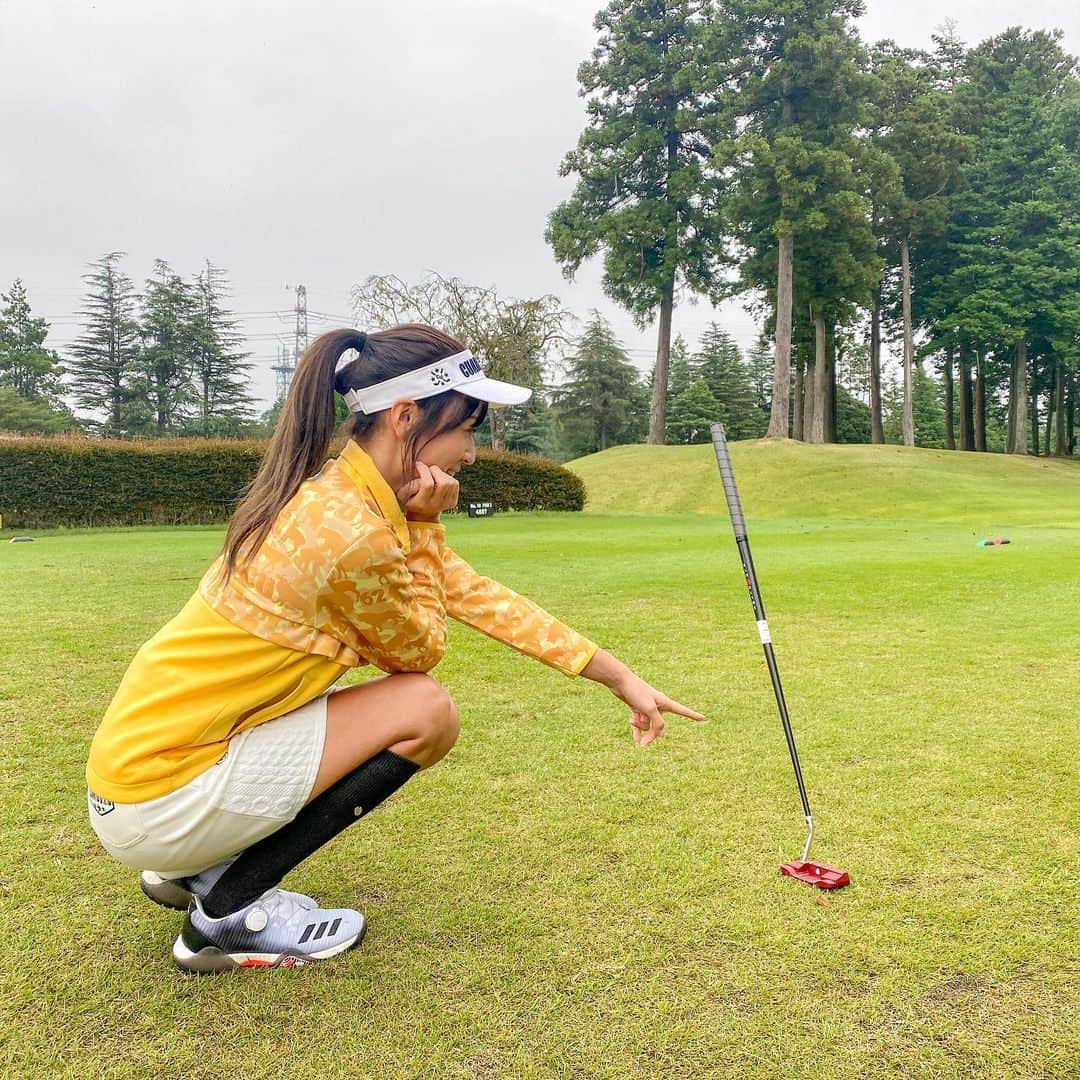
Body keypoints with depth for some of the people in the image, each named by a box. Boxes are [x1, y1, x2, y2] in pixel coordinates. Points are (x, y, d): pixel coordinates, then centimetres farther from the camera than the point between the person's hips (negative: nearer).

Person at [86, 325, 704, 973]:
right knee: (426, 711, -11)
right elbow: (421, 652, -7)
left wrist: (621, 678, 8)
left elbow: (482, 597, 6)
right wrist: (423, 527, -8)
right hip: (156, 801, -9)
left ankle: (197, 868, 17)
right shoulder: (354, 532, -26)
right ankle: (229, 913, 0)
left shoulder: (343, 494, 3)